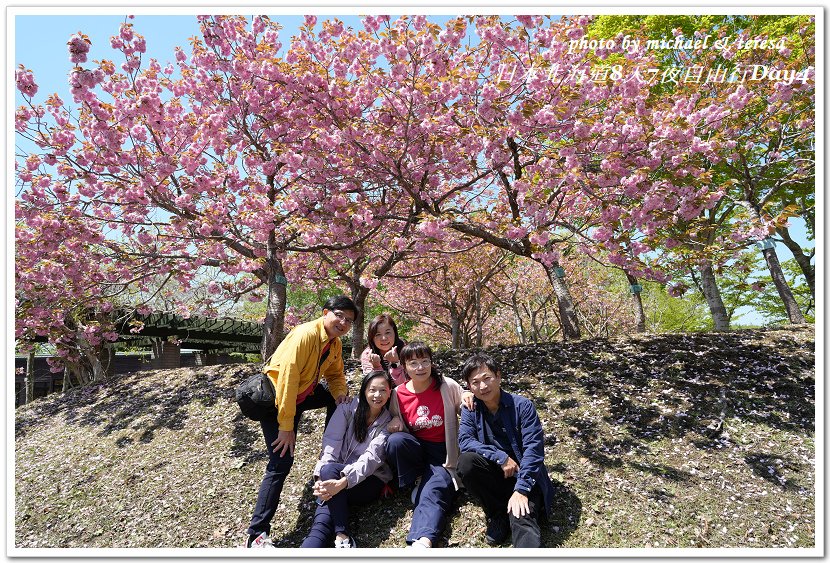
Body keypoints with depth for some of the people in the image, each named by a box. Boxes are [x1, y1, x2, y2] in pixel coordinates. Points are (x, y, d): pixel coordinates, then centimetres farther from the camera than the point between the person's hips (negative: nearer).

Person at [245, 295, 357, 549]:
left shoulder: (335, 344, -1)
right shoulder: (305, 335, -27)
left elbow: (335, 374, 10)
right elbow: (287, 379, -29)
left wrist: (340, 393, -13)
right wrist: (286, 426, -26)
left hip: (303, 393, 8)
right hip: (276, 397, -8)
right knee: (281, 462, -14)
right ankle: (257, 534, -9)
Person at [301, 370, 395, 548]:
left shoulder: (388, 423, -3)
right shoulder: (348, 409, 2)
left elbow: (371, 457, -17)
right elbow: (331, 443, -9)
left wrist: (342, 482, -32)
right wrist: (321, 478, -25)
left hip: (370, 480, -2)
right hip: (337, 474, 2)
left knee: (330, 470, -30)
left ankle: (342, 538, -35)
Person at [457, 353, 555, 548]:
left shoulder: (522, 406, -11)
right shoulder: (471, 409, -1)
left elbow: (533, 449, -17)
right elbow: (465, 440, -13)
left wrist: (520, 490, -27)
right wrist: (500, 457, -25)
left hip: (524, 476, -3)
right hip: (494, 473, 3)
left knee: (521, 517, -31)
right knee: (465, 461, -26)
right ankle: (497, 515, -9)